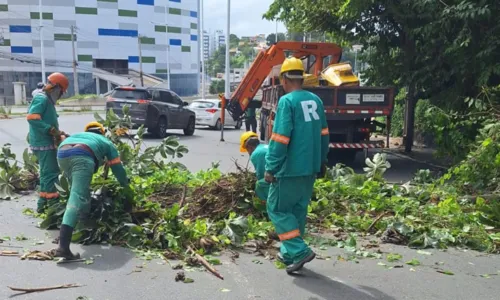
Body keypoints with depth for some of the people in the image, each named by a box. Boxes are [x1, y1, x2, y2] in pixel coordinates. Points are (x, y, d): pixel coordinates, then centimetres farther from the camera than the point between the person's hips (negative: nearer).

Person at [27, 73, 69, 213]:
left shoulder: (48, 100, 17)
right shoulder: (42, 99, -13)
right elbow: (31, 118, -24)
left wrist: (58, 133, 10)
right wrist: (52, 130, -24)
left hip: (46, 142, 10)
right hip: (43, 143, -10)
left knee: (47, 173, 16)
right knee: (51, 173, -6)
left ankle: (43, 204, 23)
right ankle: (54, 204, 0)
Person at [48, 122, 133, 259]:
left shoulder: (77, 135, 48)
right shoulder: (107, 143, 37)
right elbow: (118, 169, 40)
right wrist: (128, 191, 51)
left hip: (62, 154, 5)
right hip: (82, 156, -5)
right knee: (77, 198, -15)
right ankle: (63, 246, -27)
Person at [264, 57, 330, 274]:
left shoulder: (287, 101, -14)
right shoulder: (316, 100, 8)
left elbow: (280, 139, -19)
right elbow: (324, 135, 14)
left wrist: (271, 168, -13)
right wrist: (321, 161, 23)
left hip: (290, 168, -7)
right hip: (310, 168, 8)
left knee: (277, 209, 5)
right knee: (298, 210, 16)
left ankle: (299, 251, -4)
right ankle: (289, 253, 26)